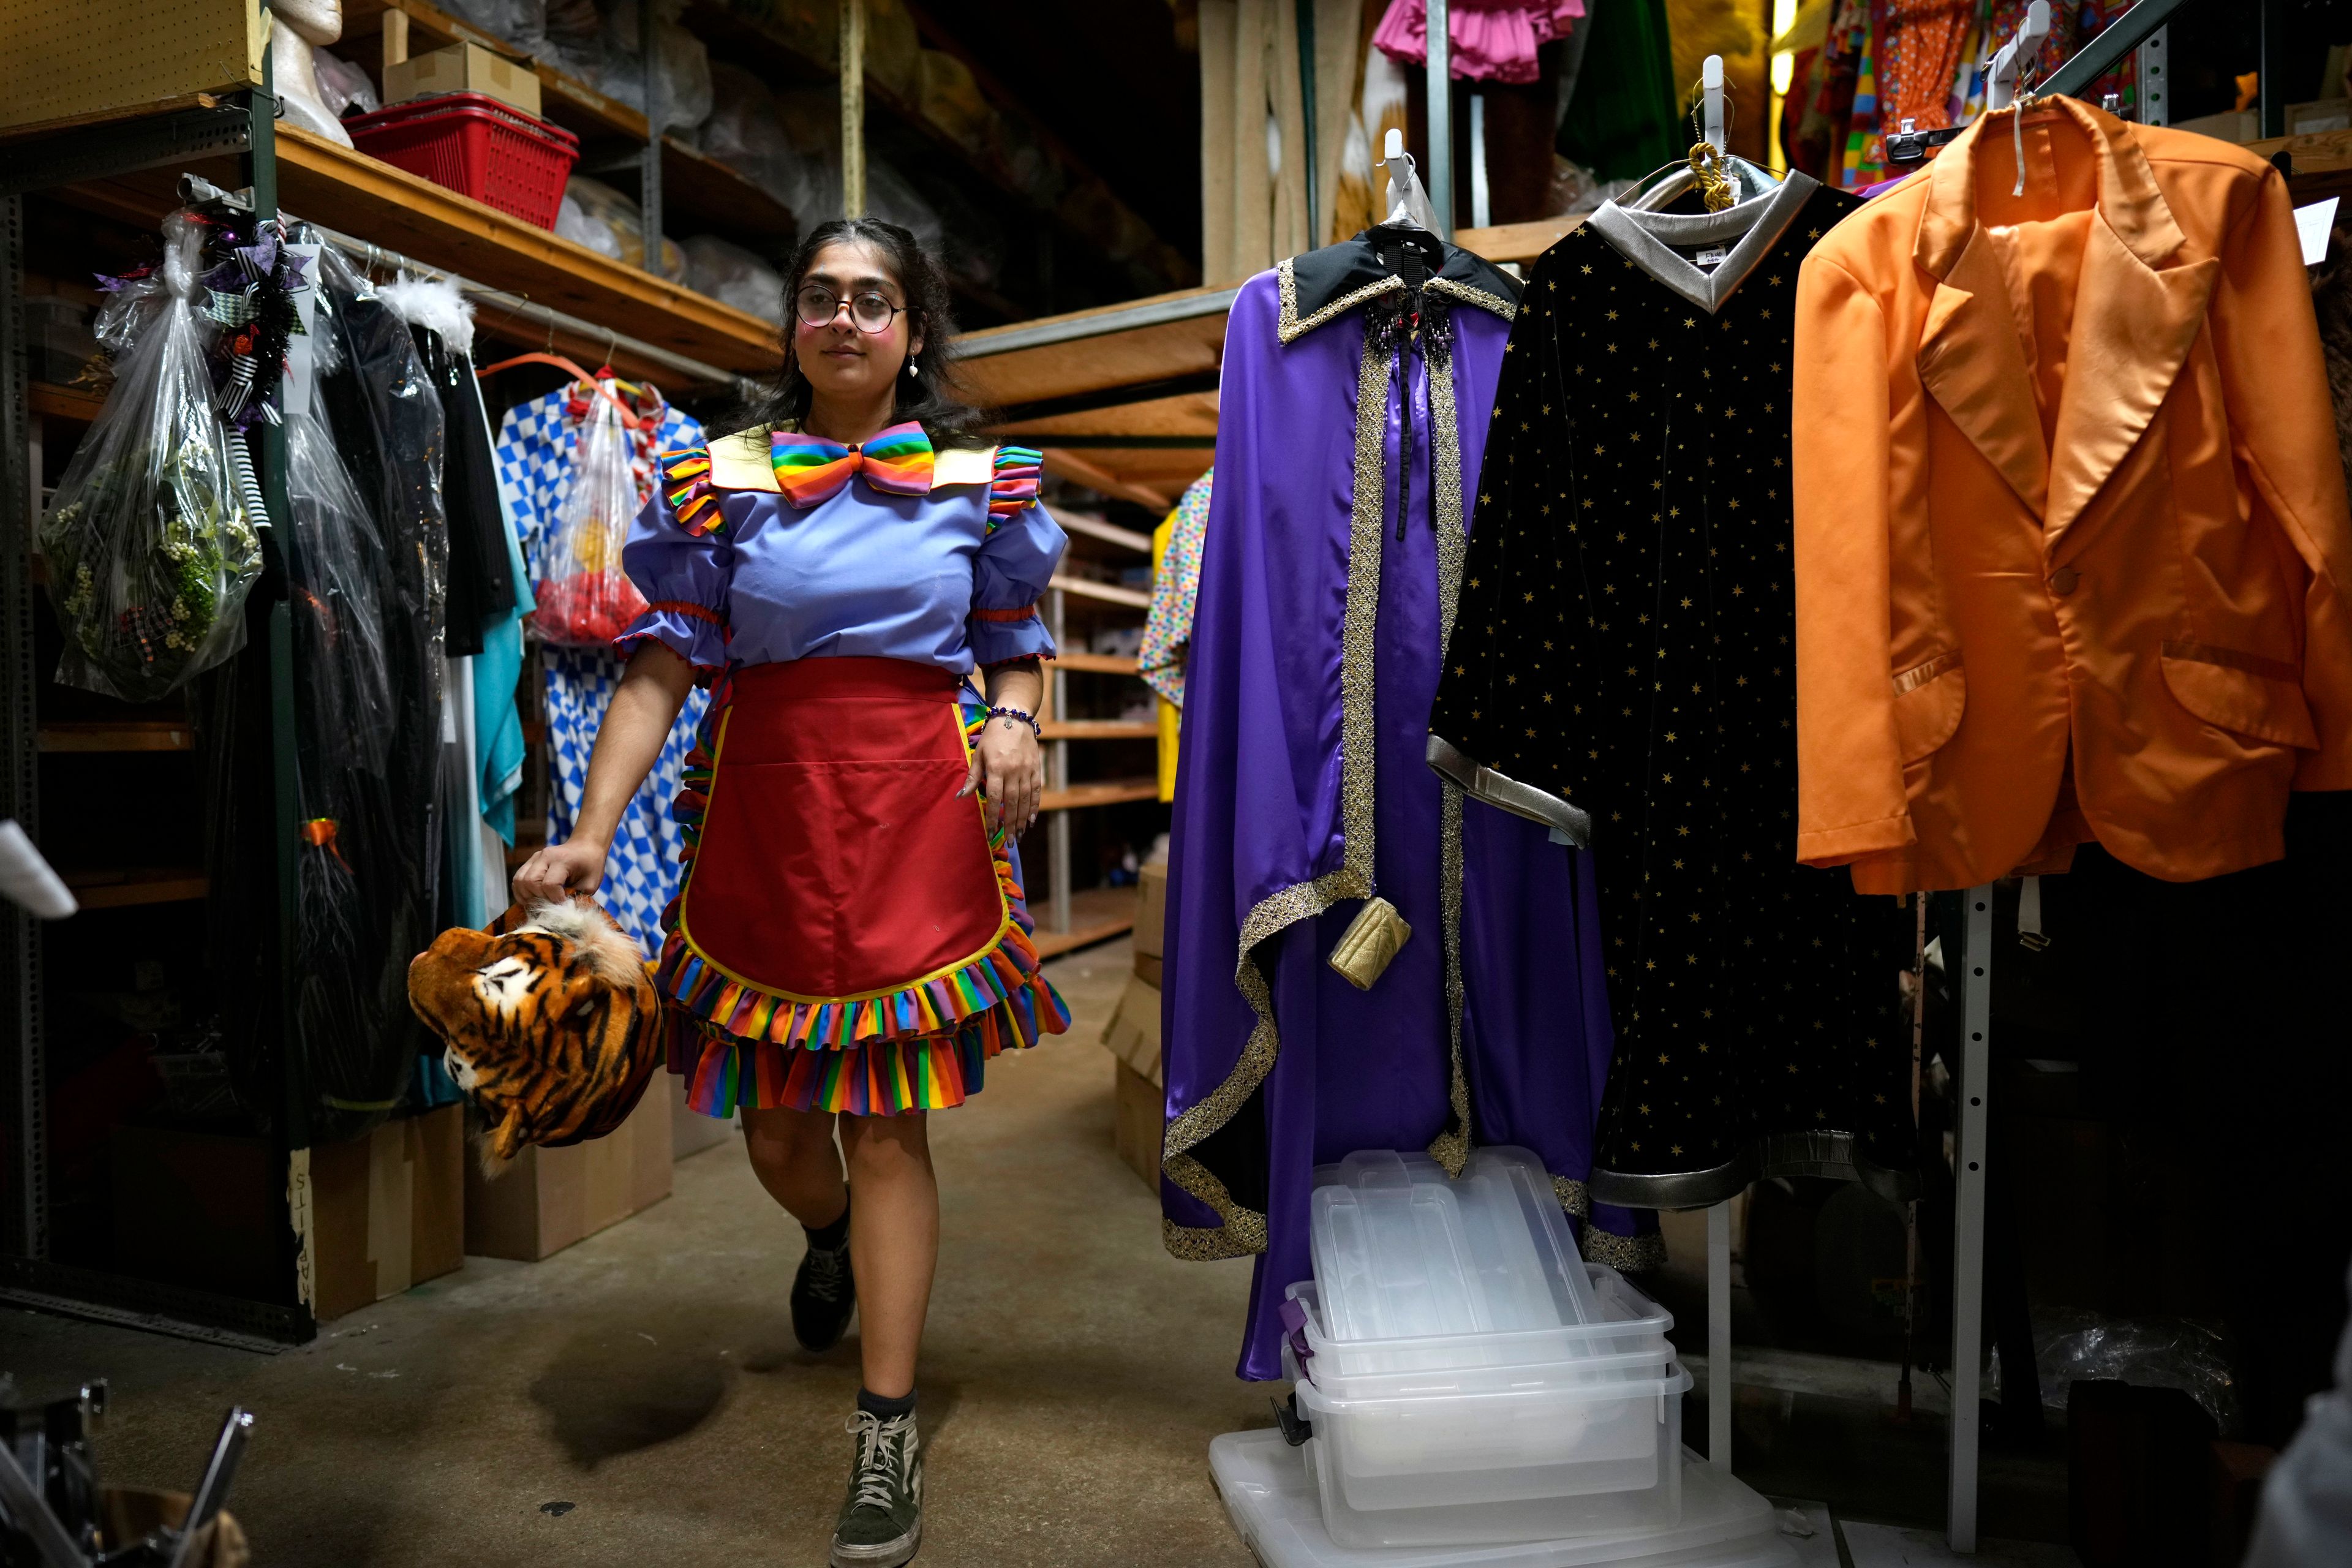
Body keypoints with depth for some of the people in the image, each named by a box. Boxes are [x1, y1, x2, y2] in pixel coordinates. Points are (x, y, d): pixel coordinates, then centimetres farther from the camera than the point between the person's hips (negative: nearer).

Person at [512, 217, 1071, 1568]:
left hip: (921, 811, -1)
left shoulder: (982, 482, 7)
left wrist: (1016, 724, -12)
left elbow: (1018, 650, 11)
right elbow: (662, 667, -1)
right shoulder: (721, 481, 5)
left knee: (888, 1116, -1)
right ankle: (830, 1238, 50)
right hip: (765, 814, 2)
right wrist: (591, 834, -10)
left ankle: (889, 1432, 12)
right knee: (773, 1113, 13)